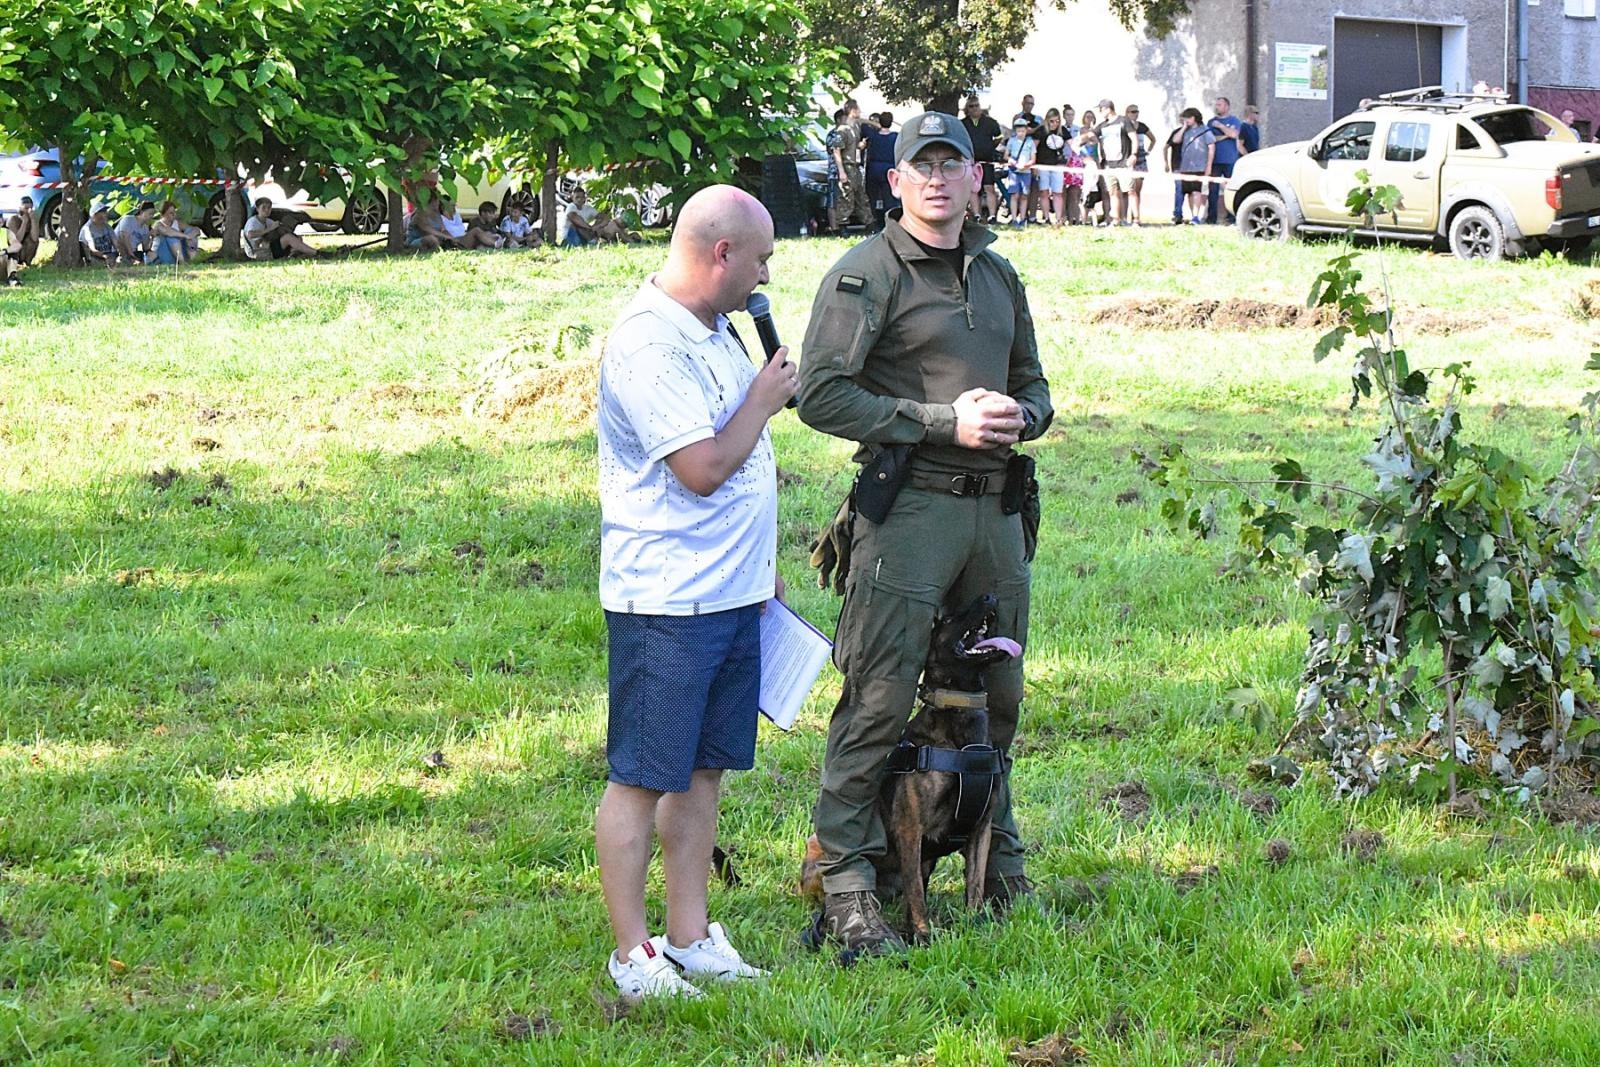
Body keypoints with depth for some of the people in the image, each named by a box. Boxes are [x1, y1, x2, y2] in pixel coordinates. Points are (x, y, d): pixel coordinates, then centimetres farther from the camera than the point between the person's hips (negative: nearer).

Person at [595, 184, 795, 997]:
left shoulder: (713, 330, 14)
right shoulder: (650, 344, -18)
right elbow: (703, 468, -23)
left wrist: (761, 565, 24)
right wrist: (765, 400, -8)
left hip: (732, 593, 9)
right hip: (665, 601, -9)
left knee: (703, 770, 13)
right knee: (640, 778, -1)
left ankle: (690, 938, 21)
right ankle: (632, 955, 6)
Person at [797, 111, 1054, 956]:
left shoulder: (997, 275, 18)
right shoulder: (865, 276, -4)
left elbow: (1033, 384, 25)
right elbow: (821, 395, -12)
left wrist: (1019, 417, 0)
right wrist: (944, 421, -16)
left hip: (994, 505, 7)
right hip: (907, 510, -6)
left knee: (995, 696, 14)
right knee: (879, 701, -8)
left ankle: (997, 862, 28)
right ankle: (845, 882, -3)